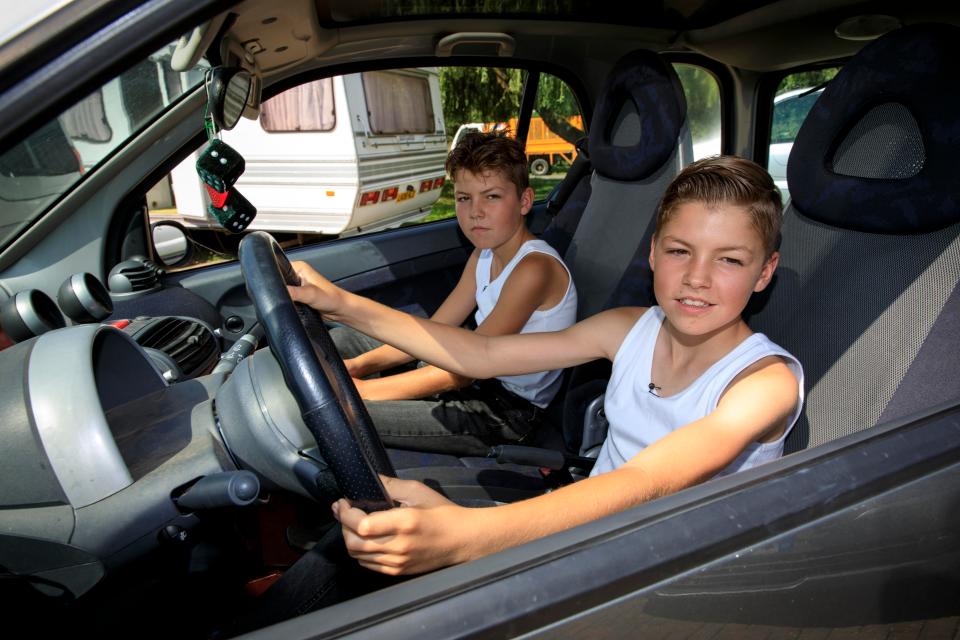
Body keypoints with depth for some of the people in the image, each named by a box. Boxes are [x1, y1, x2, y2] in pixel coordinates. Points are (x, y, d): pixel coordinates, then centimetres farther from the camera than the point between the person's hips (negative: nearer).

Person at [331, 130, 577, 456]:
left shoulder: (533, 269, -25)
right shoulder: (484, 255, 5)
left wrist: (362, 390, -23)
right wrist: (358, 365, -6)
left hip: (511, 409, -9)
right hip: (481, 379, 9)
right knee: (340, 340, 11)